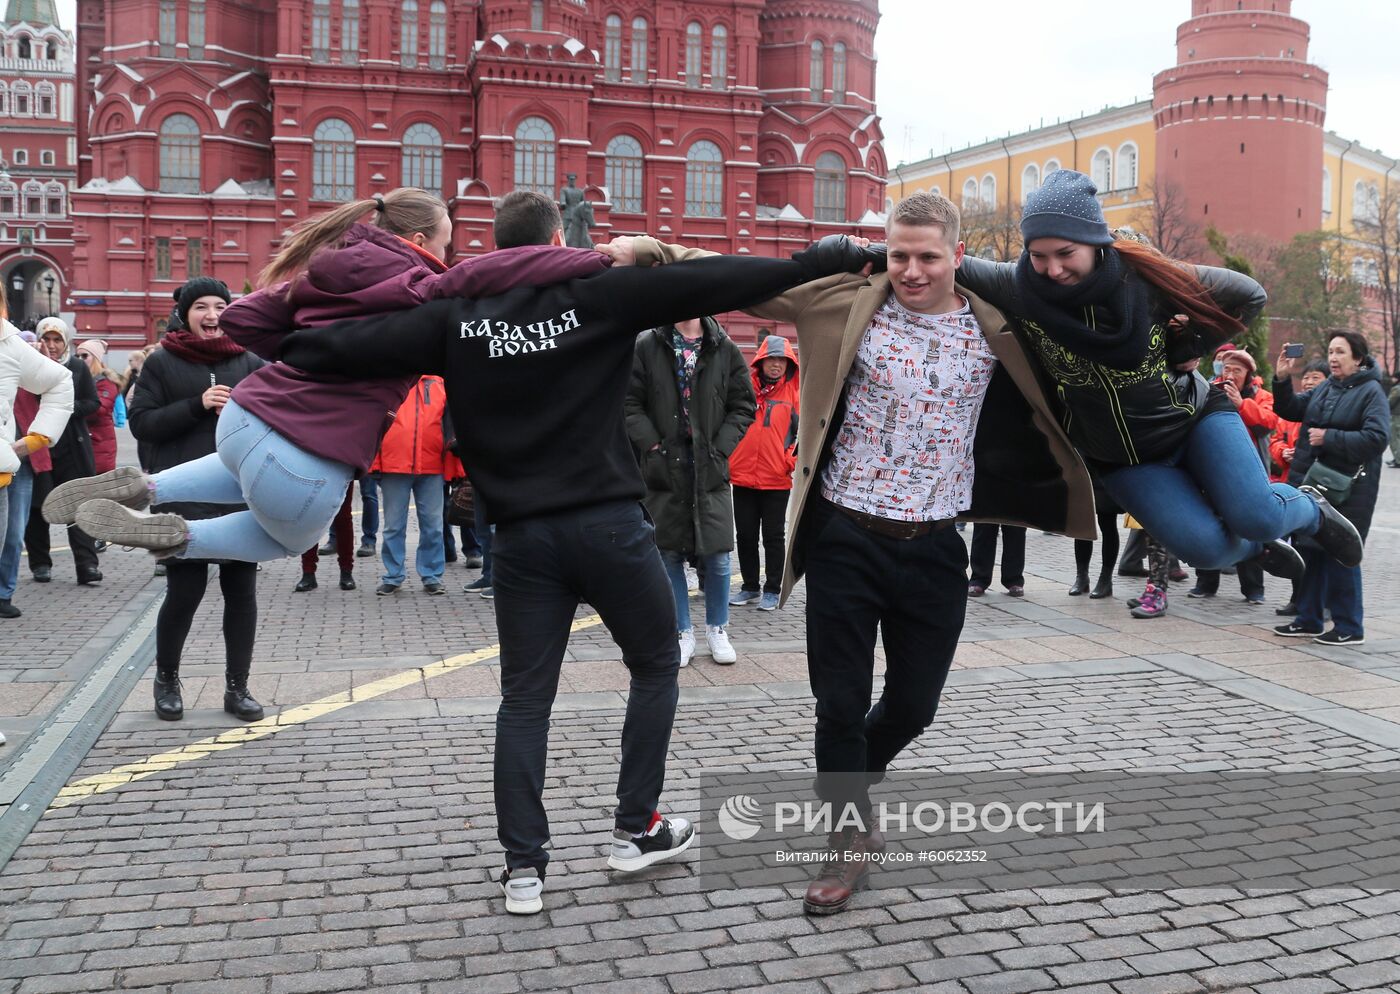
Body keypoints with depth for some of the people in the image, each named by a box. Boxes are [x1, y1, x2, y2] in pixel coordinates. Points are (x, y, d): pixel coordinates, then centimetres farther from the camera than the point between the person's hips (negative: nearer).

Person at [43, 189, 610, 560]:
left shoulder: (332, 269, 13)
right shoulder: (414, 287, -10)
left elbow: (242, 319, 15)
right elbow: (487, 275, -29)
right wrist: (598, 259, -28)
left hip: (244, 416, 7)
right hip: (307, 466, -7)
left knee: (256, 475, 47)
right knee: (291, 539, 32)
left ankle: (139, 489, 24)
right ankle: (174, 537, 7)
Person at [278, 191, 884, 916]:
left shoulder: (457, 317, 2)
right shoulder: (597, 296, -5)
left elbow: (360, 347, -4)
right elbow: (708, 282, -7)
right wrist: (826, 259, -2)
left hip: (522, 536, 2)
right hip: (609, 523, -2)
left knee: (524, 699, 11)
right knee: (656, 665, 18)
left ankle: (522, 866, 12)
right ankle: (636, 831, 23)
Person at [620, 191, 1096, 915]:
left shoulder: (995, 332, 1)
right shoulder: (849, 305, -3)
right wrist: (657, 252, -11)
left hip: (935, 550, 2)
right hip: (846, 540, -2)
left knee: (914, 704, 13)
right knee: (842, 702, 5)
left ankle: (845, 786, 45)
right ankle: (851, 841, 28)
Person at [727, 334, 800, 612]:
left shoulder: (794, 394, 0)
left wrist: (795, 461, -11)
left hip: (777, 480, -2)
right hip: (743, 477, 2)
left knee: (773, 537, 5)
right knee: (745, 535, 10)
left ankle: (772, 590, 15)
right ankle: (749, 587, 23)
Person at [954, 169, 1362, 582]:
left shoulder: (1149, 277, -19)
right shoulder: (1018, 288, -17)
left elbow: (1249, 295, -5)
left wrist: (1191, 346, -9)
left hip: (1193, 416, -1)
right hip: (1122, 458, 1)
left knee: (1256, 516, -19)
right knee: (1205, 547, -15)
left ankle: (1310, 510, 19)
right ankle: (1257, 547, 23)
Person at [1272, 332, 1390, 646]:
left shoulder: (1371, 392, -9)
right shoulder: (1324, 388, 11)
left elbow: (1377, 438, -19)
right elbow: (1290, 409, 18)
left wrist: (1329, 437, -18)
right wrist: (1282, 380, 2)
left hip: (1346, 490, -7)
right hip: (1312, 482, 7)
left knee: (1340, 556, -2)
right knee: (1311, 552, 12)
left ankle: (1349, 628, 9)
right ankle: (1308, 620, 23)